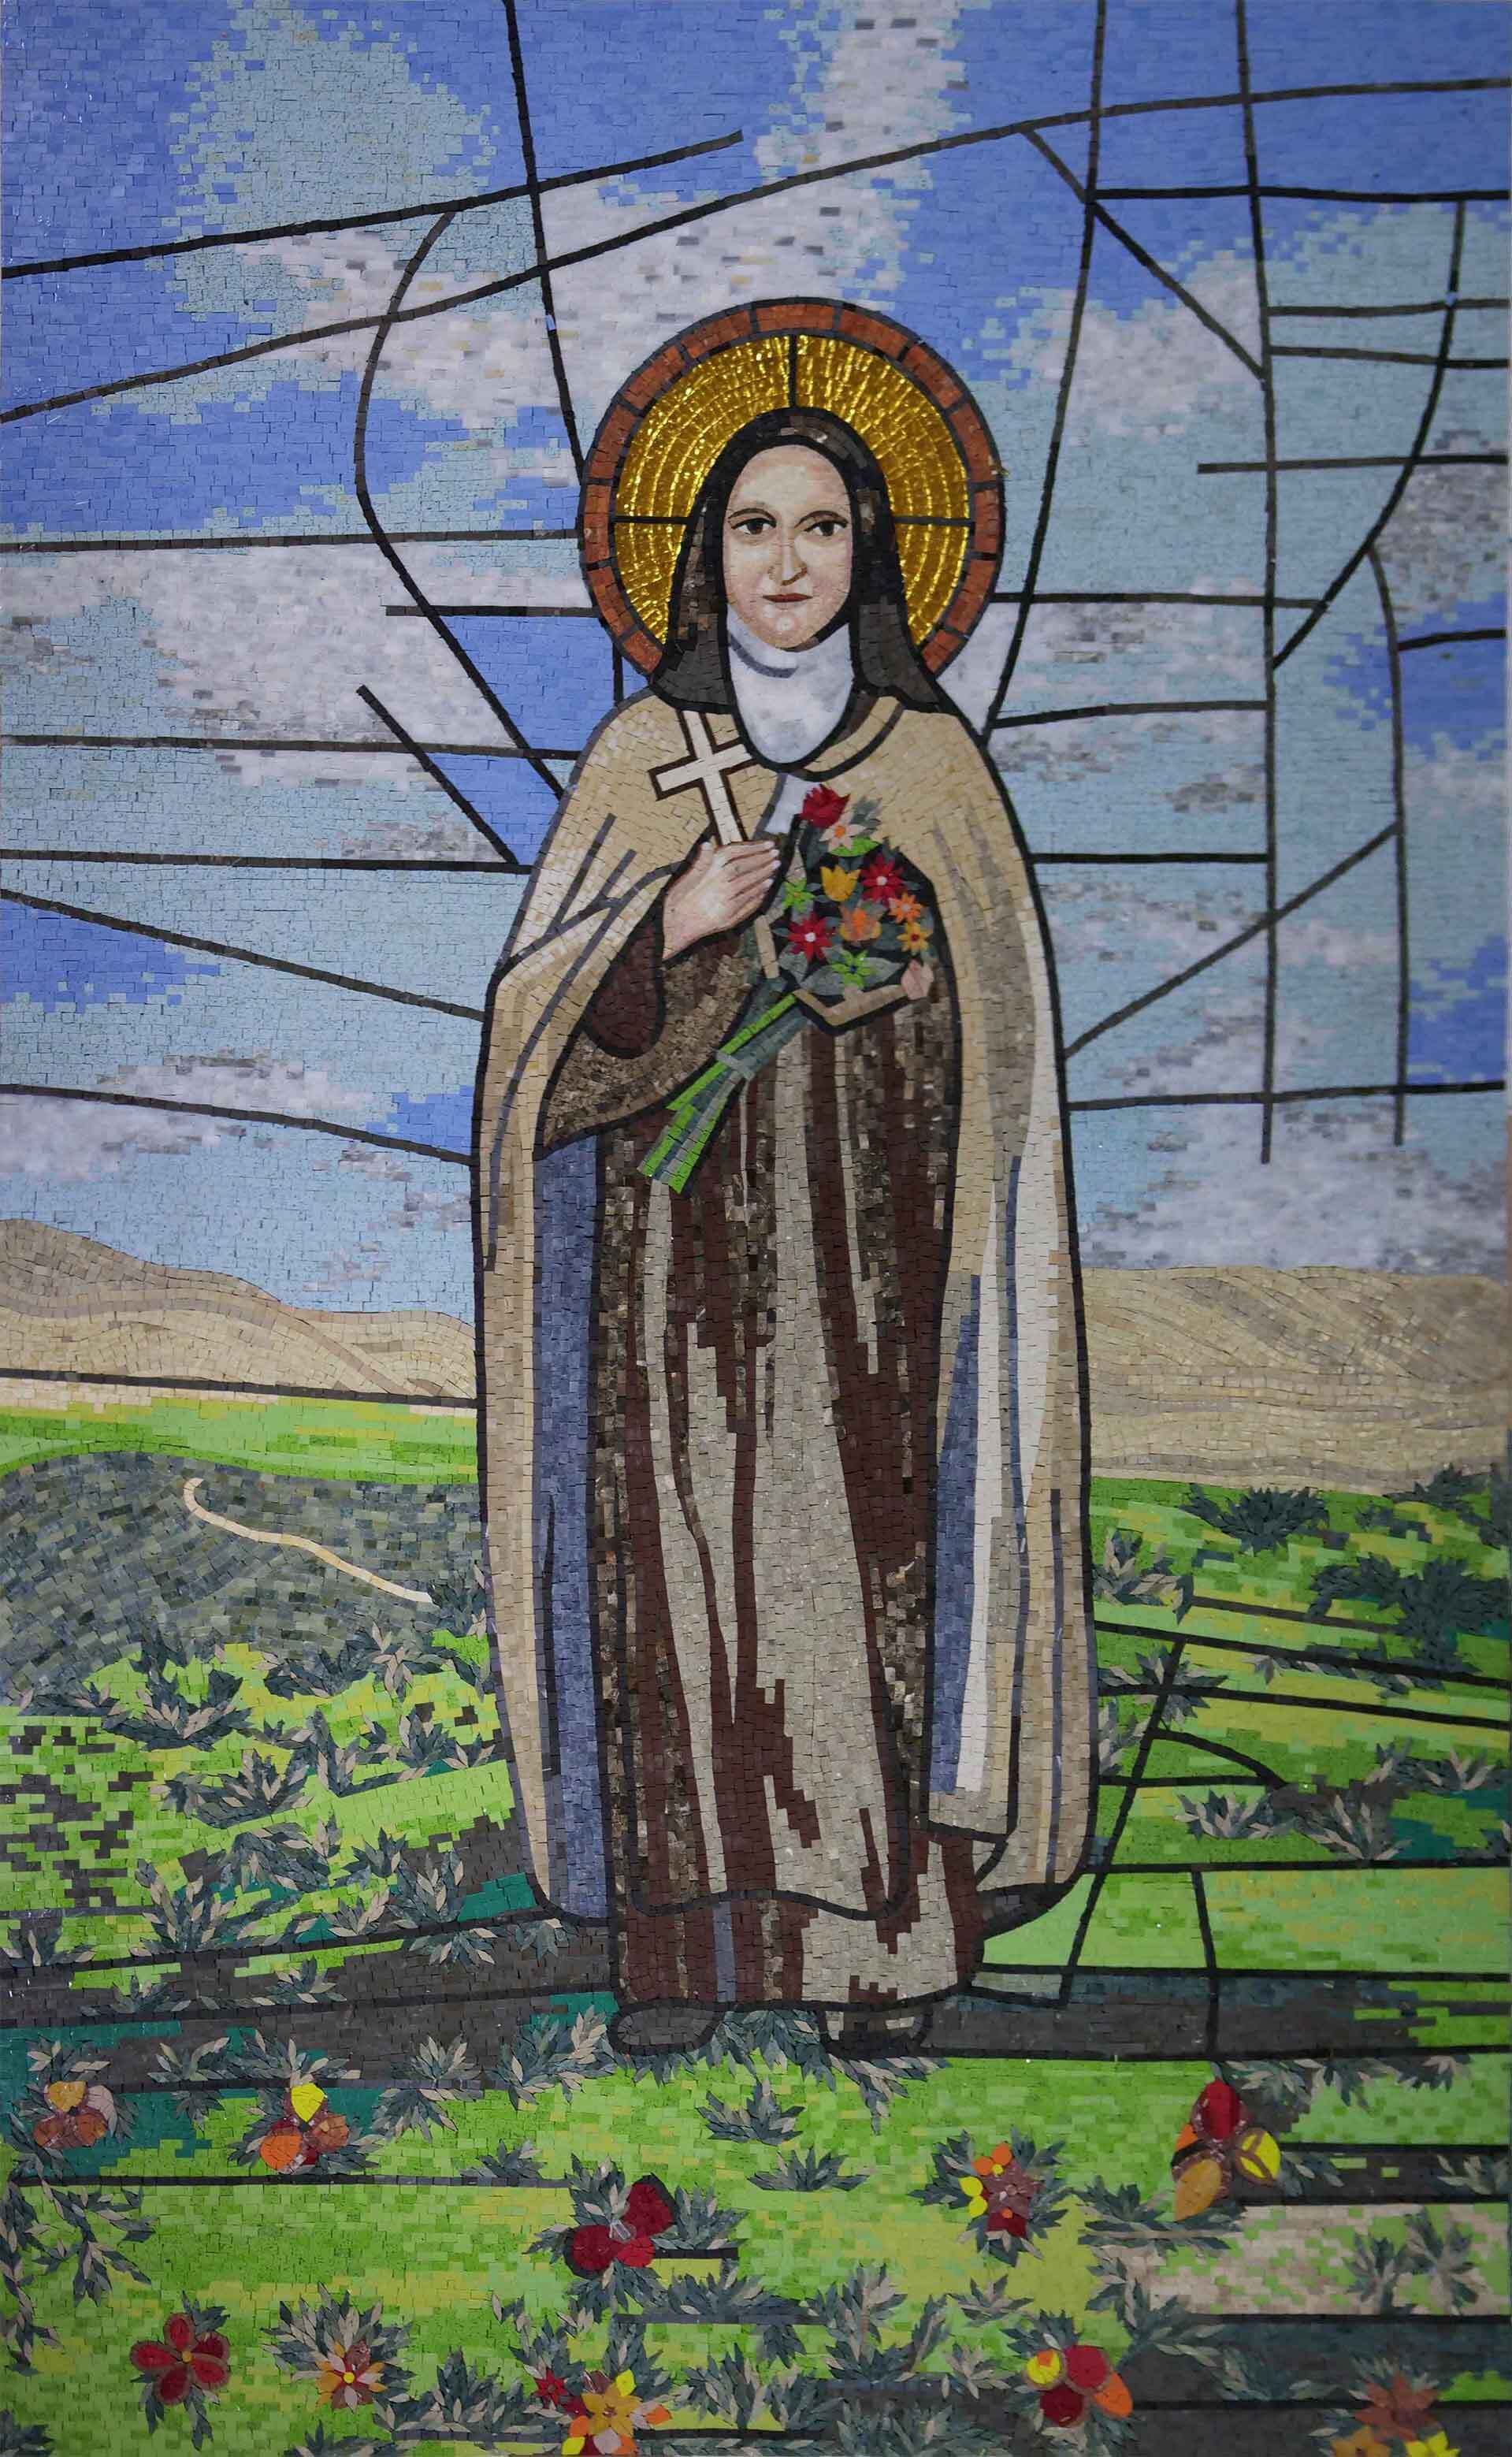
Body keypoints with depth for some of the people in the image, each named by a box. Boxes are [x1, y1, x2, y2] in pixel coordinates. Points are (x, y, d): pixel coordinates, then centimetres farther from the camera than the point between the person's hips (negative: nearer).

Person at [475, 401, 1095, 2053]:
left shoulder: (932, 759, 8)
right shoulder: (642, 754, 8)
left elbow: (1001, 1022, 11)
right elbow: (546, 1005, 4)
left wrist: (910, 976, -10)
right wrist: (674, 926, -13)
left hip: (868, 1233, 0)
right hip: (688, 1233, 0)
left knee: (868, 1541, -3)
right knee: (684, 1546, -3)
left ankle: (885, 1938, 7)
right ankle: (685, 1935, 6)